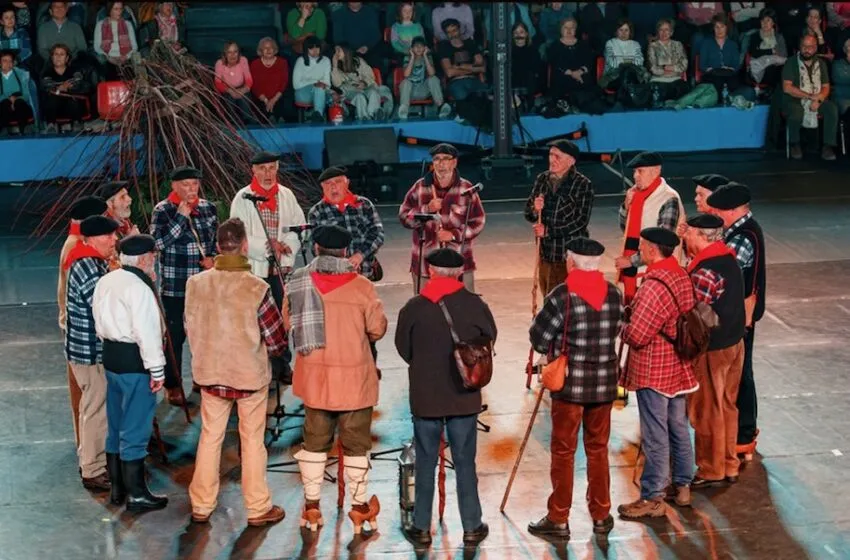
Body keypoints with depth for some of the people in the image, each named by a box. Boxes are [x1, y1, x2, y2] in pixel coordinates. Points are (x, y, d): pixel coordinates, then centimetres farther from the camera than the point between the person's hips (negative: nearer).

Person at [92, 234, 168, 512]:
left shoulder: (105, 282, 8)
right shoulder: (139, 288, -19)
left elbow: (101, 322, 13)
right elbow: (147, 333, -21)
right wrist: (157, 370, -16)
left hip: (111, 355, 9)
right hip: (135, 362, -9)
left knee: (116, 426, 17)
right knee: (135, 431, -1)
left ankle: (117, 488, 27)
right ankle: (136, 494, 6)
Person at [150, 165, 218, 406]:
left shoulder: (208, 208, 8)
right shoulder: (163, 211, -6)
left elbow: (218, 239, 19)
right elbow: (159, 242, -18)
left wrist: (212, 258, 0)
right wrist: (181, 216, -19)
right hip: (174, 286, -4)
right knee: (175, 336, -1)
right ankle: (173, 386, 9)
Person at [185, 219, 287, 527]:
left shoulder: (195, 284, -10)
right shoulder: (256, 288, -20)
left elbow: (191, 329, 2)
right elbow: (277, 340, -13)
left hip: (210, 373, 3)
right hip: (250, 374, -3)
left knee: (210, 437, 15)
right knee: (252, 441, 10)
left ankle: (201, 506, 23)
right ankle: (258, 509, 20)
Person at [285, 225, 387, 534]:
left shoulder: (298, 282, -6)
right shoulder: (361, 286, -12)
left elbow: (288, 323, 5)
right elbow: (377, 329, -6)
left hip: (314, 377, 2)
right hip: (354, 380, -2)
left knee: (315, 441, 15)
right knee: (356, 444, 10)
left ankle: (311, 506, 20)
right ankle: (359, 507, 18)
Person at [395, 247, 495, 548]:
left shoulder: (413, 307, -11)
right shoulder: (474, 305, -9)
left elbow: (404, 348, 1)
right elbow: (489, 338, 6)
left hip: (425, 397, -1)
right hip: (464, 397, 1)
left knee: (425, 463, 11)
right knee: (465, 463, 11)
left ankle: (422, 528, 16)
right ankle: (472, 527, 17)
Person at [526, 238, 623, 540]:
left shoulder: (562, 296, -16)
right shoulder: (614, 294, -1)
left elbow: (539, 339, -12)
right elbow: (616, 331, 10)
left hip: (569, 384, -4)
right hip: (604, 383, 4)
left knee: (563, 451, 5)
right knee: (598, 449, 16)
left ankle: (558, 519, 10)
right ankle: (601, 515, 22)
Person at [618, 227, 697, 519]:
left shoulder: (654, 286, -25)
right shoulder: (683, 277, 4)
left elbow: (637, 335, -25)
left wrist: (621, 326, -4)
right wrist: (634, 309, 11)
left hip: (653, 371, -9)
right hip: (678, 367, 9)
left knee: (655, 437, -1)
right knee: (678, 428, 19)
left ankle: (652, 499, 6)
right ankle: (683, 486, 29)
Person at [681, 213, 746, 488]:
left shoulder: (705, 272, -24)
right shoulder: (728, 259, 4)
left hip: (711, 349, -9)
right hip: (734, 342, 9)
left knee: (706, 411, 4)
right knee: (726, 406, 18)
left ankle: (711, 472, 14)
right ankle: (729, 467, 28)